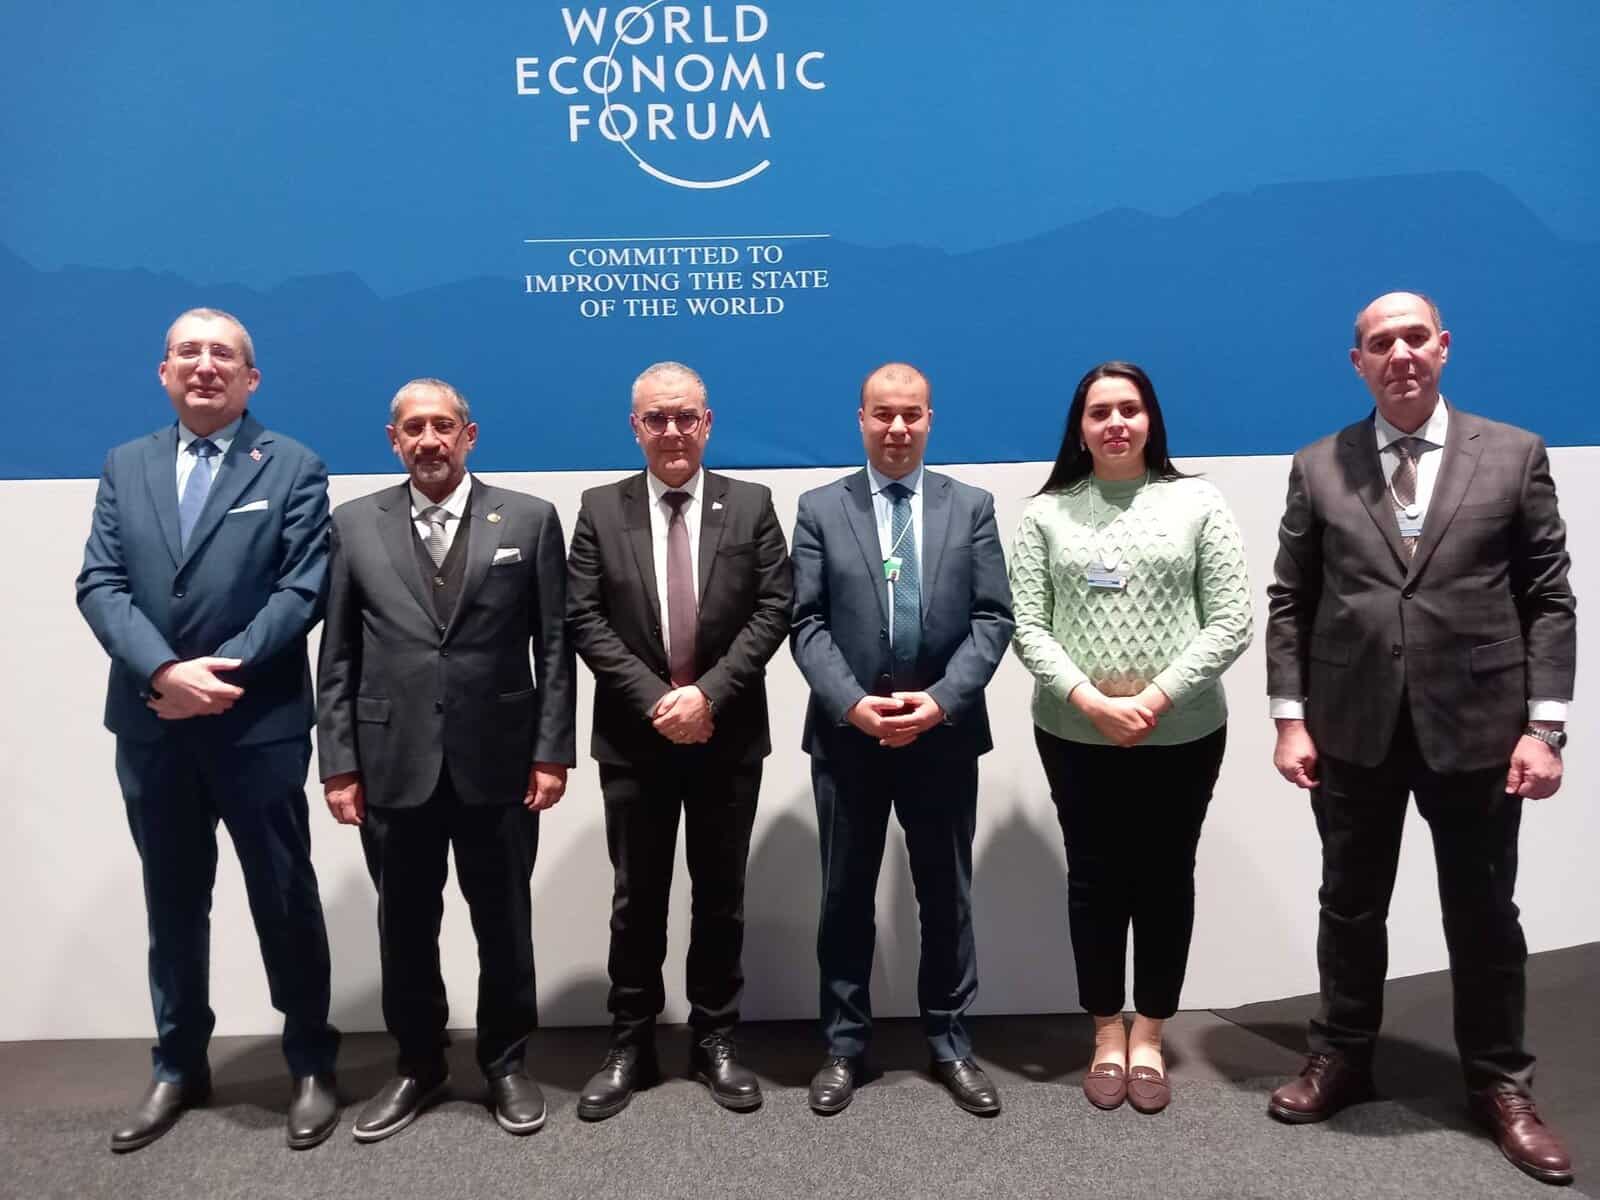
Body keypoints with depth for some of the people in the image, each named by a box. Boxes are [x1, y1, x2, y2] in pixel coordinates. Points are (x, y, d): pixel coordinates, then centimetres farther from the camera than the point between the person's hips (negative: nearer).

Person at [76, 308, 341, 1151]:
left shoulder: (294, 468, 0)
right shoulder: (126, 467, 11)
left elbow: (304, 589, -9)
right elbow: (99, 584, 0)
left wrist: (221, 676, -17)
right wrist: (165, 671, -16)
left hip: (259, 725, -3)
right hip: (152, 726, 4)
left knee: (285, 902, 7)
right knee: (172, 907, 16)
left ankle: (311, 1065, 23)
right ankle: (177, 1067, 33)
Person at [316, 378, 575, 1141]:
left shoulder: (529, 519, 1)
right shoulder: (354, 526, 5)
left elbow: (555, 646, -1)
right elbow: (338, 656, 4)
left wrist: (552, 750, -6)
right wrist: (338, 762, -2)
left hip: (498, 760, -1)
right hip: (393, 762, 1)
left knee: (504, 923, 11)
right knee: (405, 926, 13)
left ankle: (506, 1064, 30)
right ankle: (418, 1065, 33)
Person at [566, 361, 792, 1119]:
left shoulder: (751, 505, 3)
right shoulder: (600, 510, 3)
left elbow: (773, 610, -5)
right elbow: (584, 620, -4)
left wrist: (709, 693, -16)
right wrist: (654, 699, -14)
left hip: (728, 736, 0)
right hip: (634, 737, 0)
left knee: (720, 897, 11)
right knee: (637, 900, 10)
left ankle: (715, 1041, 26)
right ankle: (630, 1046, 24)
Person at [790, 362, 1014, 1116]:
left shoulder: (971, 507, 5)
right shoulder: (820, 510, 3)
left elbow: (993, 618, -1)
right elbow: (807, 624, -3)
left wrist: (942, 700, -15)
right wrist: (853, 704, -17)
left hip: (945, 734, 1)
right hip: (847, 734, 0)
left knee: (947, 896, 11)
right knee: (845, 898, 9)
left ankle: (949, 1042, 28)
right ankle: (844, 1046, 24)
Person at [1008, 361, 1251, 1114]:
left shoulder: (1196, 503, 1)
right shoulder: (1047, 513, 2)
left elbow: (1230, 623, -4)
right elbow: (1027, 627, -3)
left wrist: (1157, 697, -14)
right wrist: (1091, 701, -15)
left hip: (1182, 733, 0)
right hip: (1075, 733, 1)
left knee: (1164, 880, 9)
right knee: (1094, 880, 10)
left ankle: (1148, 1039, 26)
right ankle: (1107, 1037, 27)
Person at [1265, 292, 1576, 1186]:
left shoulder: (1515, 455, 2)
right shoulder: (1318, 468, 4)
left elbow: (1549, 600, 0)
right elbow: (1289, 603, 3)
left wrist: (1544, 727, -6)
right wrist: (1291, 719, -3)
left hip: (1476, 726, -1)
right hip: (1353, 728, 1)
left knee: (1484, 913, 12)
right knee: (1351, 906, 13)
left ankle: (1501, 1084, 31)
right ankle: (1342, 1060, 31)